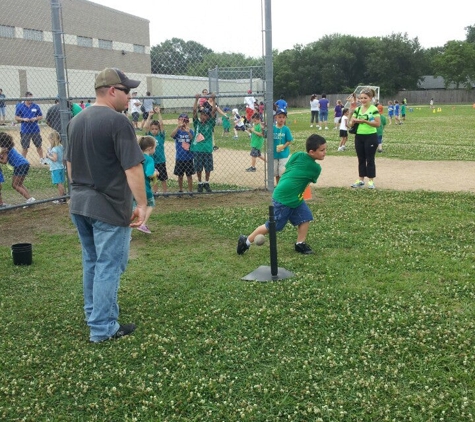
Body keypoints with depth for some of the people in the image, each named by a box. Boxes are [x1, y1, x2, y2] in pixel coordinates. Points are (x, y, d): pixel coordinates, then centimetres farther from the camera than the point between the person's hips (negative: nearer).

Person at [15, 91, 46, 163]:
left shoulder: (36, 106, 2)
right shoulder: (20, 106, -1)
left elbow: (41, 116, 9)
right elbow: (16, 117, 3)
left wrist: (36, 118, -11)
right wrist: (23, 119, -14)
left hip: (35, 130, 2)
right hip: (25, 131, -1)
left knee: (39, 145, 11)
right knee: (24, 147, 5)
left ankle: (42, 159, 25)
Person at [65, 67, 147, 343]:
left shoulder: (77, 121, 9)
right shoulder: (118, 121, -17)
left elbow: (70, 163, 16)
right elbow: (132, 168, -21)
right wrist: (142, 204, -16)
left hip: (79, 205, 8)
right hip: (109, 208, -8)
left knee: (92, 262, 21)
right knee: (109, 266, 1)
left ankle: (95, 313, 36)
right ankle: (103, 328, 8)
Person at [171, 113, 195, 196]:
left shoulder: (190, 131, -2)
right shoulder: (177, 131, -4)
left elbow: (193, 140, -17)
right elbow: (172, 135, -25)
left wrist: (188, 132, -35)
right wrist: (178, 126, -40)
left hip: (189, 157, 0)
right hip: (179, 157, 0)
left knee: (189, 175, 6)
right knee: (180, 175, 11)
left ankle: (190, 191, 14)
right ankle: (180, 190, 24)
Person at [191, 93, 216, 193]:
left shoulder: (210, 123, 3)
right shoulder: (197, 123, 4)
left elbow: (214, 111, -6)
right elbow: (194, 110, -5)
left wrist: (213, 100, -11)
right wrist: (196, 99, -12)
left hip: (207, 150, 0)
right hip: (197, 150, 0)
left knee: (208, 168, 7)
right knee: (198, 169, 6)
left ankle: (206, 183, 25)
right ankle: (200, 183, 24)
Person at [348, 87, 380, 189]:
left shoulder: (374, 109, -8)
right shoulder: (357, 109, 8)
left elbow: (378, 124, -14)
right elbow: (350, 123, 7)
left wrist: (364, 121, -20)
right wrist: (354, 121, -16)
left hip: (370, 137, -5)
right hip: (359, 137, 5)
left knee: (370, 159, 1)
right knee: (361, 159, 11)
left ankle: (371, 181, 8)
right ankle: (361, 180, 18)